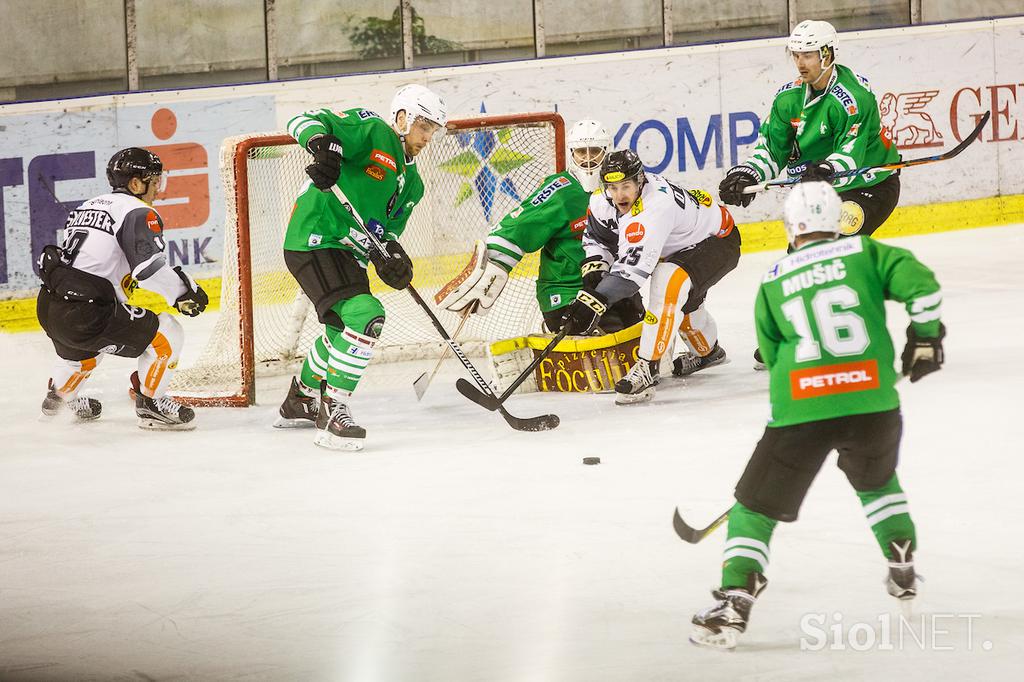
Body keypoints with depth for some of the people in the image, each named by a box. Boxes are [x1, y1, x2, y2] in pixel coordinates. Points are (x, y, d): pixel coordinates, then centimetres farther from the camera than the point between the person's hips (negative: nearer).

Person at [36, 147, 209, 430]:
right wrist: (186, 292, -7)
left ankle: (59, 396, 59)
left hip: (48, 308, 9)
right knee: (166, 331, 0)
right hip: (86, 314, -9)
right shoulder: (138, 213, -5)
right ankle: (150, 404, 3)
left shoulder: (89, 206, 22)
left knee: (84, 345, 40)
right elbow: (150, 268, -19)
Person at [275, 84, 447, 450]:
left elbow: (387, 230, 12)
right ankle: (332, 411, -20)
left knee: (343, 329, 29)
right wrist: (324, 144, -38)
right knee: (366, 317, -25)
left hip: (349, 253, 10)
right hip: (315, 241, -10)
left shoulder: (411, 183, 17)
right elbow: (305, 122, -16)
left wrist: (391, 255, -11)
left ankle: (300, 400, 52)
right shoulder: (372, 131, -7)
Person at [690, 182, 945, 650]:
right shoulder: (865, 254, 8)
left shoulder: (772, 283, 11)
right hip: (872, 403, 2)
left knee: (755, 508, 7)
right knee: (877, 482, 34)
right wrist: (925, 336, 9)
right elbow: (921, 283, -6)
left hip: (799, 411, -2)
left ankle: (733, 604, -9)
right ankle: (903, 571, 35)